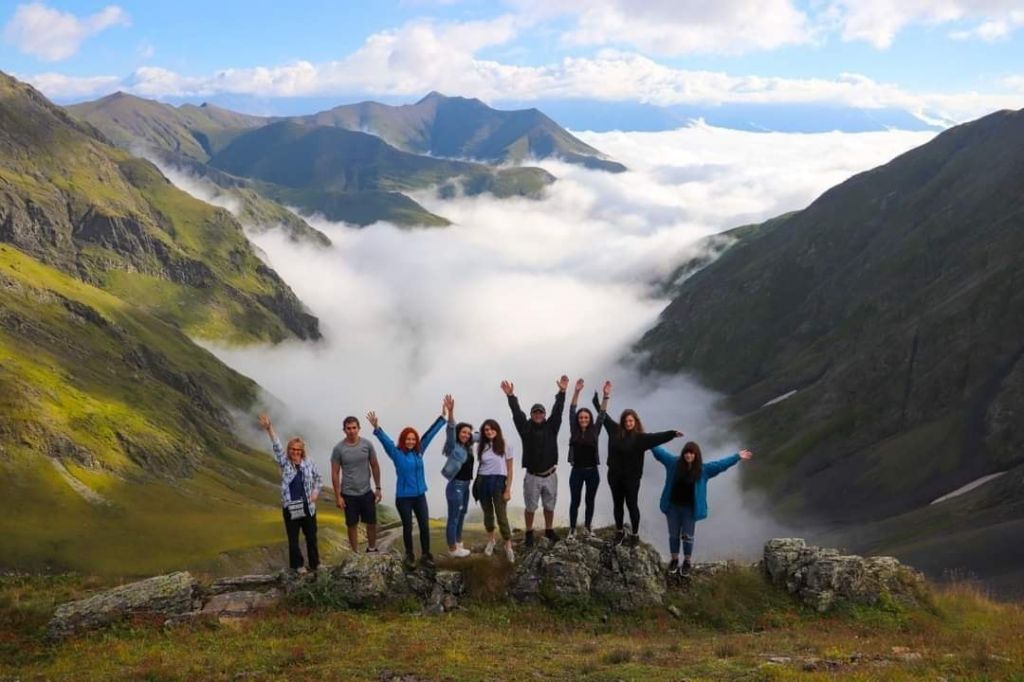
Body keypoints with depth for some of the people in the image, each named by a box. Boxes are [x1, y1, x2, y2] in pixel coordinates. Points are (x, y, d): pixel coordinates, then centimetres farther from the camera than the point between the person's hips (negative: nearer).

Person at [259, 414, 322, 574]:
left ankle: (315, 563, 25)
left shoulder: (309, 462, 0)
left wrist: (315, 492, -3)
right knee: (293, 538, 6)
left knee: (311, 536, 11)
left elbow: (318, 478, 13)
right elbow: (277, 447, -18)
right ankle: (297, 565, 20)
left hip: (308, 506, 1)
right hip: (290, 507, -1)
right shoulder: (284, 463, -4)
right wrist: (269, 429, -31)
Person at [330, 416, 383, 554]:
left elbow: (375, 466, 4)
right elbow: (335, 473, -5)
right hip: (349, 494, -2)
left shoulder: (367, 444, -6)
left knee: (372, 523, 11)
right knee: (352, 525, 10)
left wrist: (378, 488, 3)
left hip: (366, 492, 2)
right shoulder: (338, 448, -11)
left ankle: (372, 549, 31)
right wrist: (338, 496, -7)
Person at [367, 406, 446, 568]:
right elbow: (386, 441, -25)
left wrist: (443, 416, 3)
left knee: (425, 526, 6)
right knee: (407, 527, 9)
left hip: (420, 495, 4)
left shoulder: (419, 451, 0)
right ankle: (410, 555, 26)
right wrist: (377, 428, -44)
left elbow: (430, 433, 3)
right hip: (403, 497, -3)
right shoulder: (397, 453, -10)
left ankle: (425, 555, 20)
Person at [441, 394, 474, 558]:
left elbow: (478, 437, 30)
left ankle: (458, 544, 32)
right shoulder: (453, 446, -14)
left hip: (465, 486, 8)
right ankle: (452, 549, 8)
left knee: (461, 516, 19)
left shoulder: (468, 447, 6)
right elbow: (450, 430, -32)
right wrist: (450, 412, -46)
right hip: (455, 486, -8)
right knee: (453, 518, 0)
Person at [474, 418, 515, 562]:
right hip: (483, 481, 4)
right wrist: (478, 483, 3)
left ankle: (508, 546, 5)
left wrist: (508, 490, -8)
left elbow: (509, 469, -4)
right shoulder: (481, 446, 4)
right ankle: (490, 540, 32)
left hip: (498, 481, -3)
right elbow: (481, 465, 11)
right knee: (488, 513, 14)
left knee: (501, 515, -5)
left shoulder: (505, 445, -6)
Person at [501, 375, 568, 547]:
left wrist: (562, 392, -24)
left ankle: (549, 531, 30)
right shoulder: (526, 428, -4)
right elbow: (517, 413, -16)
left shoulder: (551, 427, 0)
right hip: (532, 476, -2)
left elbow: (557, 411, -11)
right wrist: (511, 396, -30)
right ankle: (529, 533, 20)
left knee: (549, 506, 14)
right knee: (530, 507, 8)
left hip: (550, 475, 2)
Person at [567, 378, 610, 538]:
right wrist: (576, 392, -18)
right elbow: (571, 411, -8)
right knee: (575, 501, 4)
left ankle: (587, 527, 24)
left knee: (590, 500, 11)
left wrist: (606, 396, -18)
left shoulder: (594, 431, 0)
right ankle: (572, 528, 14)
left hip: (592, 471, 1)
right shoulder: (574, 431, -1)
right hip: (577, 471, -1)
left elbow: (602, 414, -6)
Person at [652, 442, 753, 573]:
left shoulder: (703, 469, -9)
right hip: (673, 506, 1)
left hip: (690, 509, -1)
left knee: (687, 536, 10)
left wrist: (737, 457, -17)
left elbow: (721, 464, -12)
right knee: (673, 535, 15)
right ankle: (674, 559, 33)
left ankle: (687, 561, 30)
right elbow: (659, 451, 2)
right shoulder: (674, 462, -6)